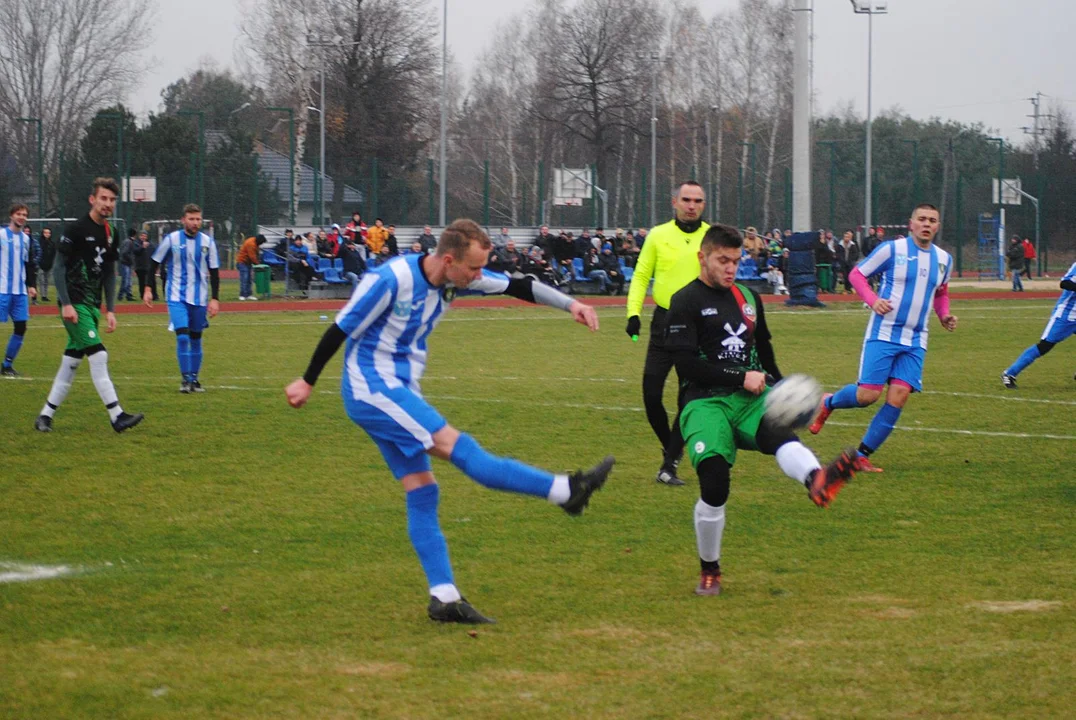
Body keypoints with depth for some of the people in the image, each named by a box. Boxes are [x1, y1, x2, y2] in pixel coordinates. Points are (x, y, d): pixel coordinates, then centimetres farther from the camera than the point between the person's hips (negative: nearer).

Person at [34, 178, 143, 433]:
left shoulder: (109, 234, 12)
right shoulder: (76, 230, -10)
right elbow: (58, 268, -11)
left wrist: (110, 310, 11)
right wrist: (66, 304, -18)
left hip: (92, 306, 8)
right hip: (75, 305, -8)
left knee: (71, 362, 8)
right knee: (98, 355, -14)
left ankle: (45, 416, 15)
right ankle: (117, 416, -16)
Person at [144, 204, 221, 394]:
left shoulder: (208, 242, 1)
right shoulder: (171, 239, -4)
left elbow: (214, 272, 6)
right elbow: (155, 263, 5)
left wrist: (215, 299, 1)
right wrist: (148, 290, 2)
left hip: (199, 298, 2)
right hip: (177, 297, -2)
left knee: (196, 339, 8)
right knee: (182, 336, -15)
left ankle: (194, 379, 19)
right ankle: (185, 379, -8)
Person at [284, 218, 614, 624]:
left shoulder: (456, 280, 1)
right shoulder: (391, 280, -21)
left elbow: (516, 287, 5)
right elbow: (341, 329, -14)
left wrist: (569, 304, -7)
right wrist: (308, 382, -8)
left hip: (400, 392, 9)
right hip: (371, 388, -9)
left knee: (422, 491, 4)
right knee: (458, 447, -15)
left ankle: (444, 598, 3)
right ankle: (565, 491, -19)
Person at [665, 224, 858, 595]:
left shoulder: (748, 297, 20)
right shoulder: (686, 302, 0)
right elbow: (687, 364, -10)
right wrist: (741, 378, -11)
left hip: (751, 399, 3)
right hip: (705, 403, -3)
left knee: (778, 431, -32)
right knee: (714, 480, -21)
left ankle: (816, 481, -69)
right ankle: (709, 571, 4)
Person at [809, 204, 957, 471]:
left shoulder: (943, 259, 10)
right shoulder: (892, 249, -7)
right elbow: (857, 274, 0)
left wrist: (944, 316, 8)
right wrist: (873, 300, -17)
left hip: (915, 341, 5)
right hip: (883, 334, -5)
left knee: (898, 398, -8)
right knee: (868, 395, -13)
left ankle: (862, 455, 3)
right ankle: (828, 402, 21)